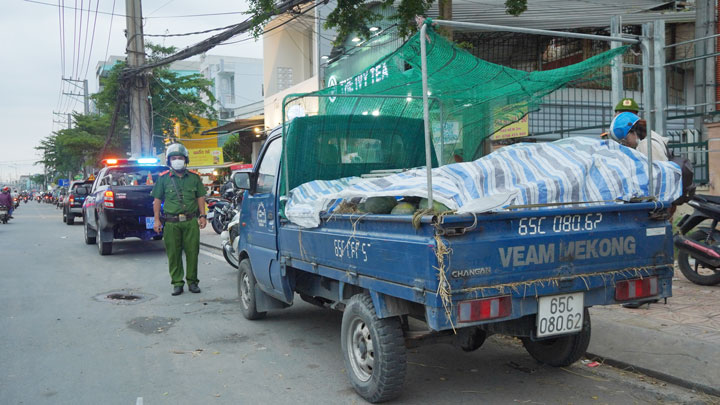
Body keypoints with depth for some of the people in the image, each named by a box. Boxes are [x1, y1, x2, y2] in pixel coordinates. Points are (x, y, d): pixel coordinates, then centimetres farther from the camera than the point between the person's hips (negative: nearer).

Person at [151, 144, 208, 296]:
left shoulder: (194, 177, 10)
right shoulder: (163, 178, 6)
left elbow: (200, 197, 14)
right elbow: (157, 200, 7)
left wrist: (202, 216, 5)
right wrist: (157, 220, 1)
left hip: (191, 221, 1)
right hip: (171, 222, -1)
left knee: (192, 252, 3)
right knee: (173, 254, 3)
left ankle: (192, 281, 15)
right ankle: (177, 282, 12)